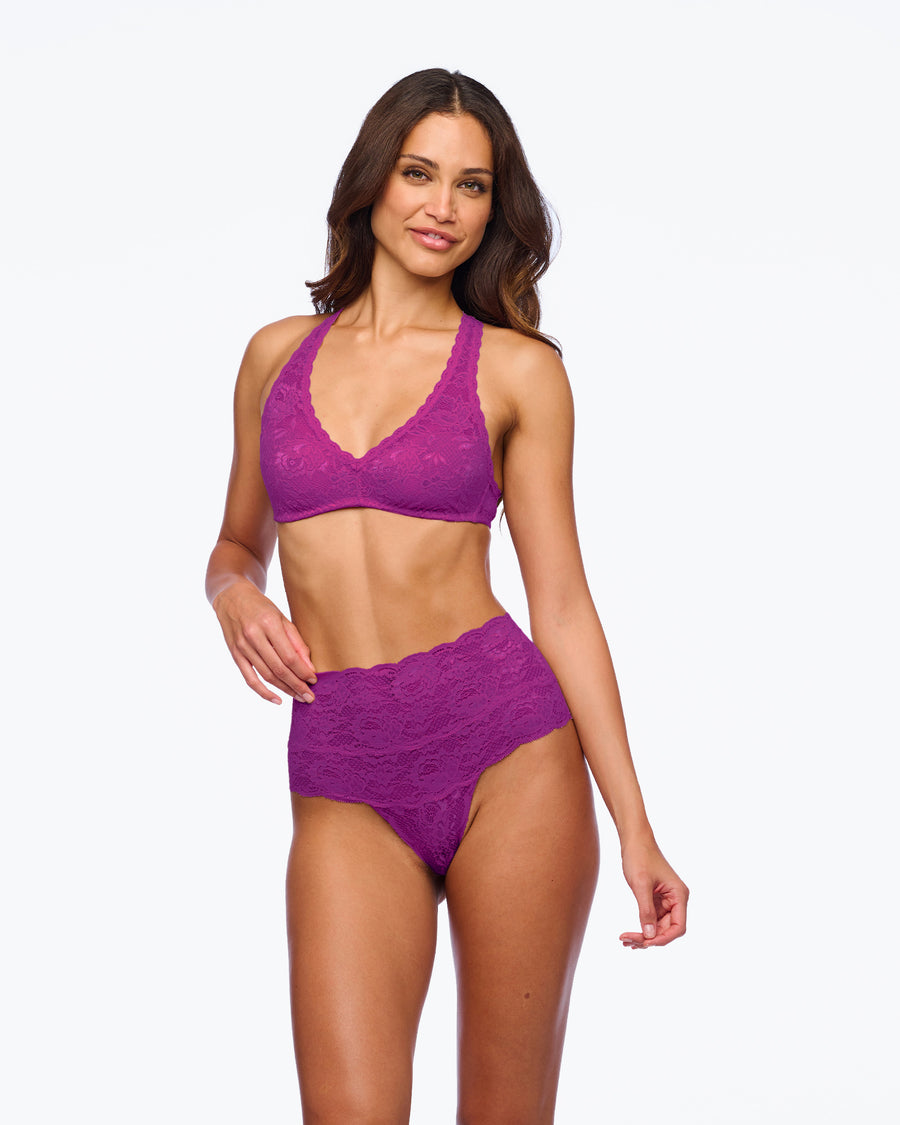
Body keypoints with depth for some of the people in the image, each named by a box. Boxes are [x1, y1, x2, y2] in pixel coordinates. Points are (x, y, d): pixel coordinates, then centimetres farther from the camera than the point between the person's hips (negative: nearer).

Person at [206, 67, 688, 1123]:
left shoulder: (516, 369, 4)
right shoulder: (278, 353, 12)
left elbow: (561, 602, 2)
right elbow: (240, 544, 23)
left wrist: (636, 829, -2)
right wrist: (235, 595, -3)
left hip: (509, 750, -1)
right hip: (344, 780, 2)